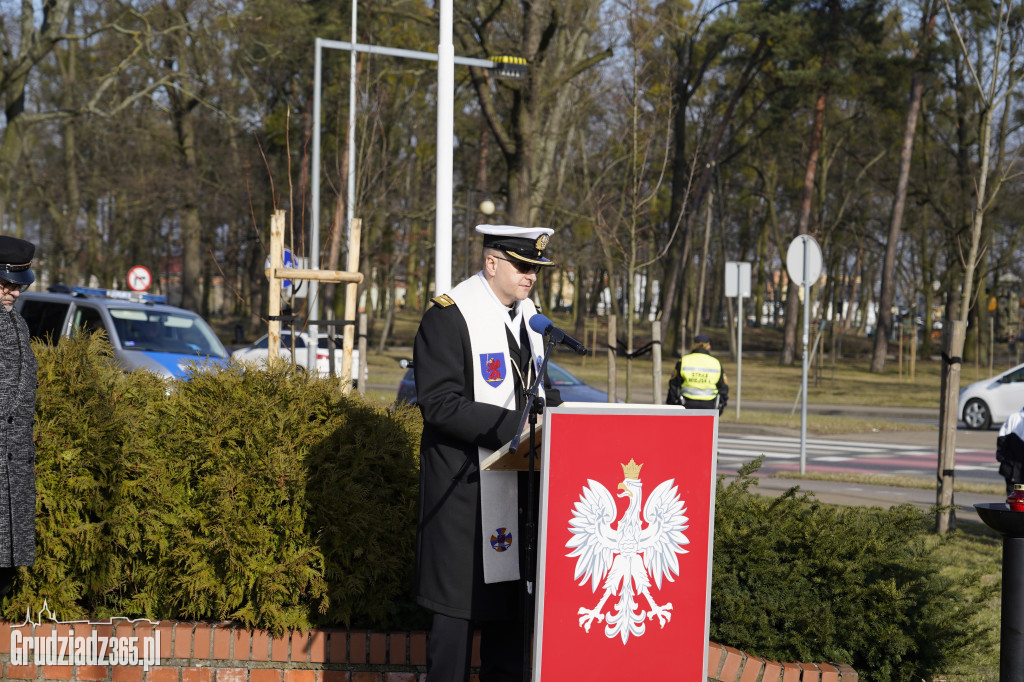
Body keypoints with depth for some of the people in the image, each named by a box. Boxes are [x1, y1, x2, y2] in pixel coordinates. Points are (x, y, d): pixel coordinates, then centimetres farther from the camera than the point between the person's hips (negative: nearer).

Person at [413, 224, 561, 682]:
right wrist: (513, 425, -24)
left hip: (518, 484, 7)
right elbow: (439, 404, -18)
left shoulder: (528, 316, 14)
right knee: (459, 601, -3)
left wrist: (549, 406, 2)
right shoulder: (448, 318, -11)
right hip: (466, 487, -7)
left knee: (513, 593, 11)